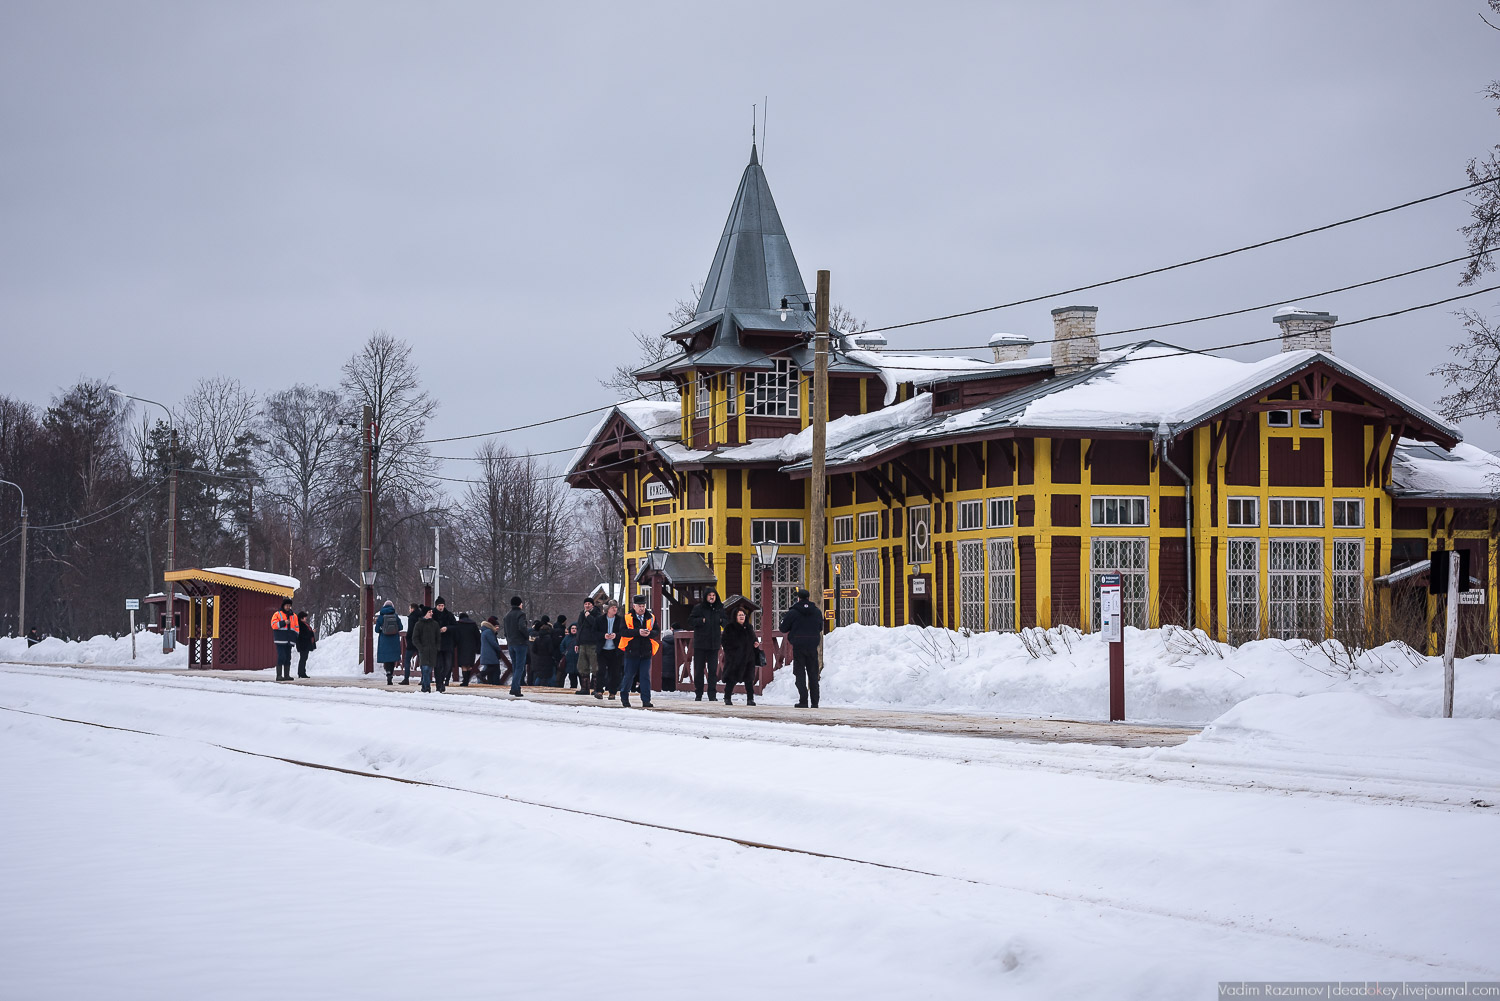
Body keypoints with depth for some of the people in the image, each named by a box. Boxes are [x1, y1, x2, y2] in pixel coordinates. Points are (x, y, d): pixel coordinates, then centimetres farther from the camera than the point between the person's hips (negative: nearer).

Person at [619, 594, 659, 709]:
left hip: (646, 653, 2)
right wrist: (638, 632, -23)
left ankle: (646, 701, 1)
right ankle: (624, 697, 26)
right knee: (629, 675, 6)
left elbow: (657, 632, 4)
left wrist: (649, 633, -17)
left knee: (645, 677, -2)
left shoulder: (651, 618, 7)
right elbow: (624, 631, -13)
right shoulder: (627, 618, -1)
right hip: (632, 652, -2)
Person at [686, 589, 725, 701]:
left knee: (713, 670, 0)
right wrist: (702, 620, -18)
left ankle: (712, 694, 2)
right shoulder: (698, 608, -1)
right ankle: (698, 694, 10)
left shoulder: (719, 609, 9)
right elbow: (690, 622, -5)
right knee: (699, 670, 2)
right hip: (700, 644, -2)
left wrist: (722, 621, -2)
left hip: (714, 644, 2)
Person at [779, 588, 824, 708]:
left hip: (798, 647, -3)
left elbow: (783, 628, 0)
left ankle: (803, 701, -6)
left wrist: (785, 616, 14)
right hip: (812, 647, 3)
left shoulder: (793, 612, -8)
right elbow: (820, 628, 16)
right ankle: (815, 702, 9)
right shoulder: (817, 612, 3)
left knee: (800, 674, 1)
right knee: (813, 674, 11)